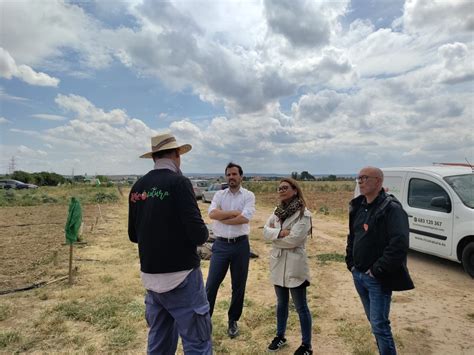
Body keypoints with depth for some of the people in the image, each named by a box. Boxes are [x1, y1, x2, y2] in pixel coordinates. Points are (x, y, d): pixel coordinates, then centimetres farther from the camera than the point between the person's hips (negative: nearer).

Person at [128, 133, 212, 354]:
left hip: (150, 276, 7)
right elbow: (199, 234, -20)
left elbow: (133, 235, 14)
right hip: (180, 276, -7)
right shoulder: (178, 182, -14)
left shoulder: (138, 186, 5)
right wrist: (203, 233, 1)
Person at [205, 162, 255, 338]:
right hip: (221, 245, 1)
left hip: (240, 245, -1)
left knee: (238, 286, 13)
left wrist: (222, 218, -10)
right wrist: (235, 212, -16)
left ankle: (233, 320, 32)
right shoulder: (219, 194, 4)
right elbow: (212, 213, -13)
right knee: (211, 284, 6)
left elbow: (245, 218, -18)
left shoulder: (248, 195, -3)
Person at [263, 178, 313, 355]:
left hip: (294, 264, -6)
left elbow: (294, 239, -22)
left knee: (301, 307, 7)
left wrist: (274, 236, -10)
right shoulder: (277, 211, 8)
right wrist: (280, 232, -19)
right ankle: (280, 336, 39)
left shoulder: (303, 214, -14)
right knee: (281, 303, 21)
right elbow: (265, 231, -2)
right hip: (278, 262, 6)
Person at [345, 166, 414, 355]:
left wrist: (377, 270, -21)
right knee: (374, 321, 20)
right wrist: (350, 263, 8)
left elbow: (399, 244, -25)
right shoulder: (358, 206, 7)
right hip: (358, 275, 8)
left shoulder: (391, 208, -17)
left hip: (378, 279, -7)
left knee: (379, 325, -1)